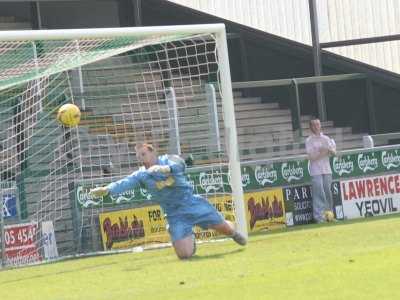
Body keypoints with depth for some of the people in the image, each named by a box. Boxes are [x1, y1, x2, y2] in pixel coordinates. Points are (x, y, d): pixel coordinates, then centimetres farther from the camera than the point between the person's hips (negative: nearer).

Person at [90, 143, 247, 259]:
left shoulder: (168, 160, -8)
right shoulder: (142, 175, -1)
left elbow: (179, 164, -31)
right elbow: (126, 183, -17)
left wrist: (166, 168, -54)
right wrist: (106, 189, -36)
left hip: (192, 203, -1)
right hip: (175, 215, 1)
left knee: (224, 227, 4)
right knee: (184, 254, -12)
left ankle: (234, 233, 43)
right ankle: (190, 237, 24)